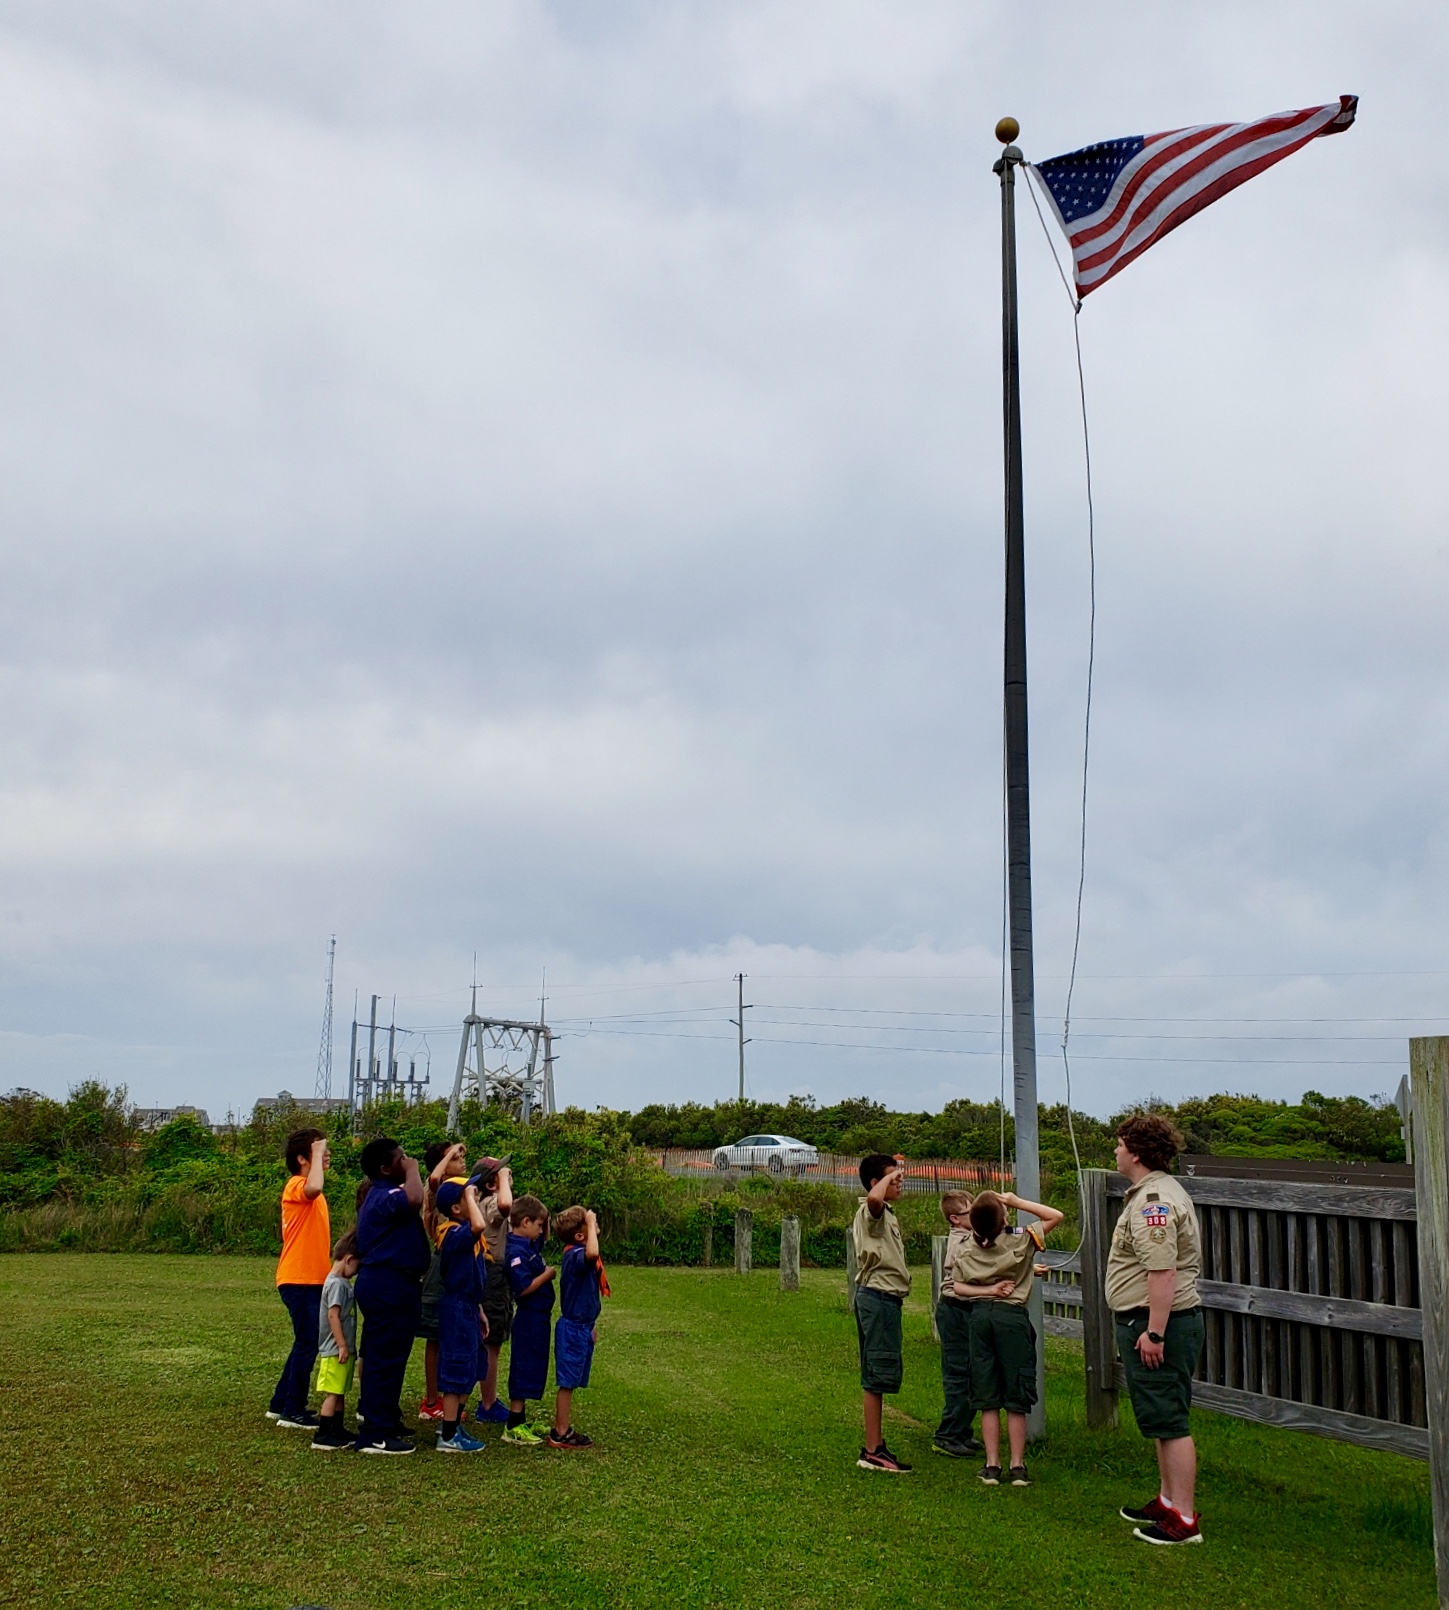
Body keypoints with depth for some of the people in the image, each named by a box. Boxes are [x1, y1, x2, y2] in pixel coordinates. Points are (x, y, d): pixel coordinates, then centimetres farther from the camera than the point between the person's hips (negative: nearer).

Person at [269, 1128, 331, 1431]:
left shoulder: (312, 1195, 17)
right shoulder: (296, 1186, -14)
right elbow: (313, 1187, -40)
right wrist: (317, 1153, -26)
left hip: (313, 1280, 10)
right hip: (298, 1280, -10)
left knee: (305, 1343, 16)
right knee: (308, 1343, -5)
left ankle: (281, 1404, 27)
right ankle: (293, 1412, 4)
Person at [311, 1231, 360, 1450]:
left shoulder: (344, 1283, 14)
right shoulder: (336, 1284, -16)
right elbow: (333, 1315, -22)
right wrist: (342, 1345, -21)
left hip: (344, 1350, 10)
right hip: (335, 1351, -10)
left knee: (340, 1392, 15)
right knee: (332, 1393, -5)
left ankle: (338, 1431, 23)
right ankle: (322, 1436, -1)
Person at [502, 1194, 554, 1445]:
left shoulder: (529, 1246, 8)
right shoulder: (516, 1251, -21)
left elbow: (543, 1236, 29)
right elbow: (523, 1288, -27)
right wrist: (548, 1274, -16)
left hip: (537, 1318, 10)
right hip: (528, 1319, -10)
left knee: (532, 1371, 17)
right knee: (524, 1370, -3)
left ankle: (521, 1420, 27)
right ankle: (513, 1427, 4)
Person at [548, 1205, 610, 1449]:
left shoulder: (579, 1254, 9)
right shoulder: (575, 1255, -23)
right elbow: (592, 1254, -49)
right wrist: (590, 1224, -35)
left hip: (581, 1327, 10)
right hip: (574, 1328, -10)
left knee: (570, 1382, 16)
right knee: (567, 1382, 0)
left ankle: (564, 1429, 26)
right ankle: (561, 1434, 8)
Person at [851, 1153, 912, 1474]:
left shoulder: (885, 1215, 20)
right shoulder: (871, 1212, -13)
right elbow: (874, 1197, -40)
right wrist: (890, 1176, -25)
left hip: (885, 1299, 11)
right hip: (878, 1298, -11)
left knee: (878, 1375, 14)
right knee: (878, 1374, -8)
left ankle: (876, 1445, 21)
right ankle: (872, 1451, -5)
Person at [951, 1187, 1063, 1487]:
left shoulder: (967, 1248, 1)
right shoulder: (1020, 1240, -10)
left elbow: (957, 1287, 1)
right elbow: (1055, 1216, -2)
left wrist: (989, 1290, -5)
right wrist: (1018, 1202, -6)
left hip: (979, 1316, 3)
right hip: (1012, 1316, -3)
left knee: (987, 1399, 9)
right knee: (1016, 1399, 5)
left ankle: (992, 1465, 10)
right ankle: (1017, 1467, 8)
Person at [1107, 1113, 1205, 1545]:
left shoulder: (1154, 1200, -20)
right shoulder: (1155, 1192, 16)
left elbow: (1162, 1271, -28)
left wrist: (1153, 1333, -27)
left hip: (1157, 1323, -11)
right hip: (1149, 1322, 11)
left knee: (1169, 1421, -6)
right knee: (1162, 1418, 19)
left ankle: (1183, 1519, -1)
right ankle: (1168, 1501, 30)